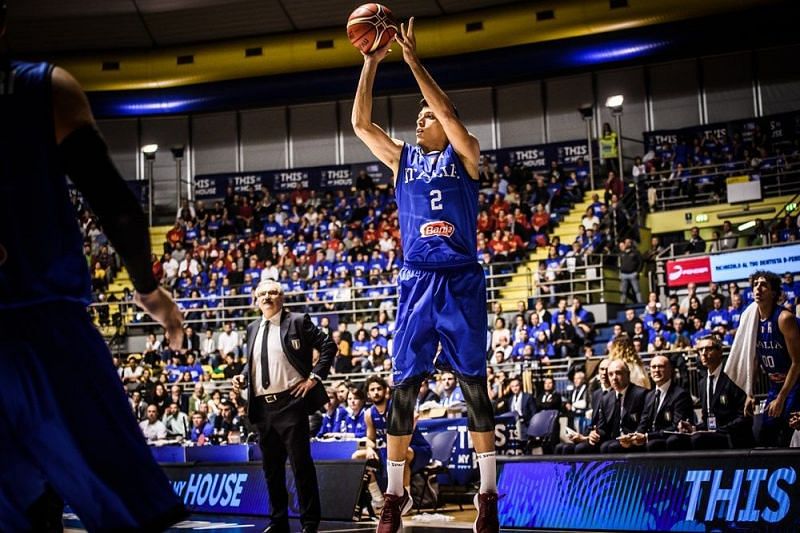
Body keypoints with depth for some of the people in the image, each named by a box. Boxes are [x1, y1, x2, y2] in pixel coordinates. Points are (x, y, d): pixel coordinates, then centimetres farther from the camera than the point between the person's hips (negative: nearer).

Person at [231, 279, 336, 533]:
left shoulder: (297, 322, 0)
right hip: (262, 406, 6)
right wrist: (242, 377, 6)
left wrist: (314, 377, -7)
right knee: (272, 466, 11)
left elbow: (328, 346, -1)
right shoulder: (253, 328, 16)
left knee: (301, 463, -5)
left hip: (290, 403, -6)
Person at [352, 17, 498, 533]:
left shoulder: (463, 154, 5)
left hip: (461, 281, -3)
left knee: (474, 384, 0)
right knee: (404, 385, 1)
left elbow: (448, 111, -12)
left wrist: (413, 60, -11)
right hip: (417, 282, 3)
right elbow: (361, 123, 8)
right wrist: (372, 63, 3)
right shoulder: (403, 158, 15)